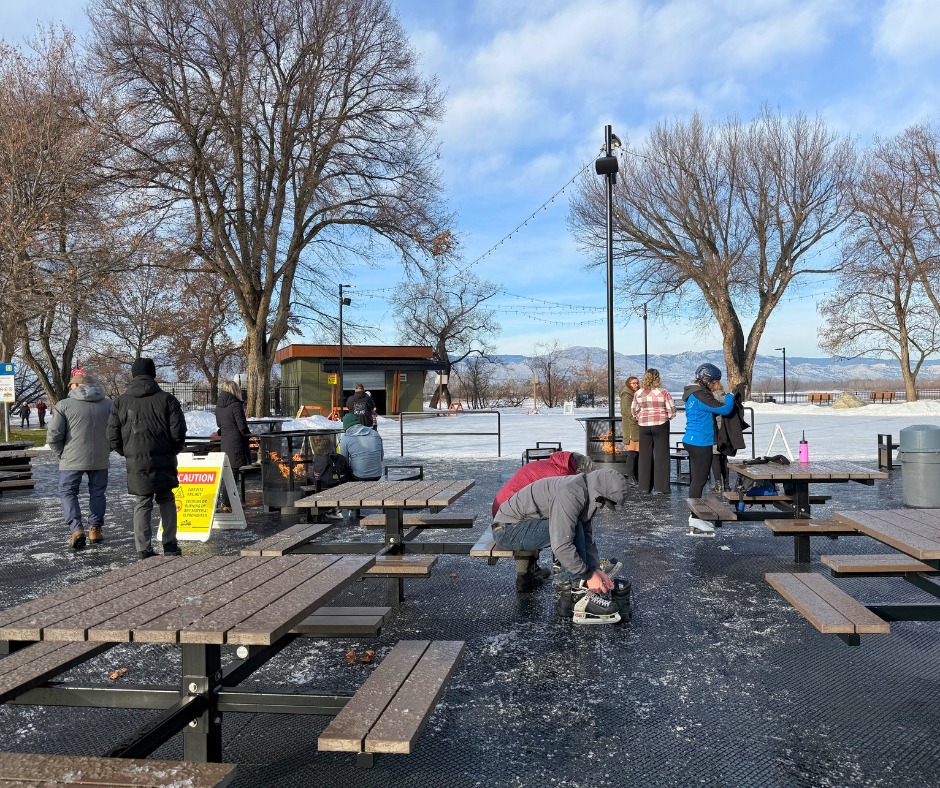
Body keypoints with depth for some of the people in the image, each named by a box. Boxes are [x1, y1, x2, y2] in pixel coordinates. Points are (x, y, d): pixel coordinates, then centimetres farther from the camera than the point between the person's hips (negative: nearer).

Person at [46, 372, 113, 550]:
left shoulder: (64, 405, -6)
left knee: (67, 492, 11)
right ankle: (95, 529, 19)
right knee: (97, 493, 16)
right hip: (100, 461, 3)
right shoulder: (108, 404, 5)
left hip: (72, 460, -3)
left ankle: (76, 529, -3)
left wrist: (60, 454, 6)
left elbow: (53, 435, -9)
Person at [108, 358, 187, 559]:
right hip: (163, 460, -1)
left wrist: (126, 453, 15)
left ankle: (143, 549, 6)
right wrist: (172, 450, 10)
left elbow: (113, 435, 1)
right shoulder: (167, 399, -4)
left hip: (135, 462, 1)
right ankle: (170, 544, 9)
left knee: (142, 504, 8)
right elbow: (178, 431, -8)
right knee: (167, 501, 12)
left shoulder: (121, 401, 3)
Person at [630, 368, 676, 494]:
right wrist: (668, 417, 13)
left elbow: (634, 410, 8)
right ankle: (661, 486, 2)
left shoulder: (638, 393, 2)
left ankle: (645, 486, 11)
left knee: (645, 455, 9)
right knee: (661, 455, 2)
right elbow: (672, 410, -6)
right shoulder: (663, 392, -8)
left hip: (644, 425, 3)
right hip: (661, 424, -3)